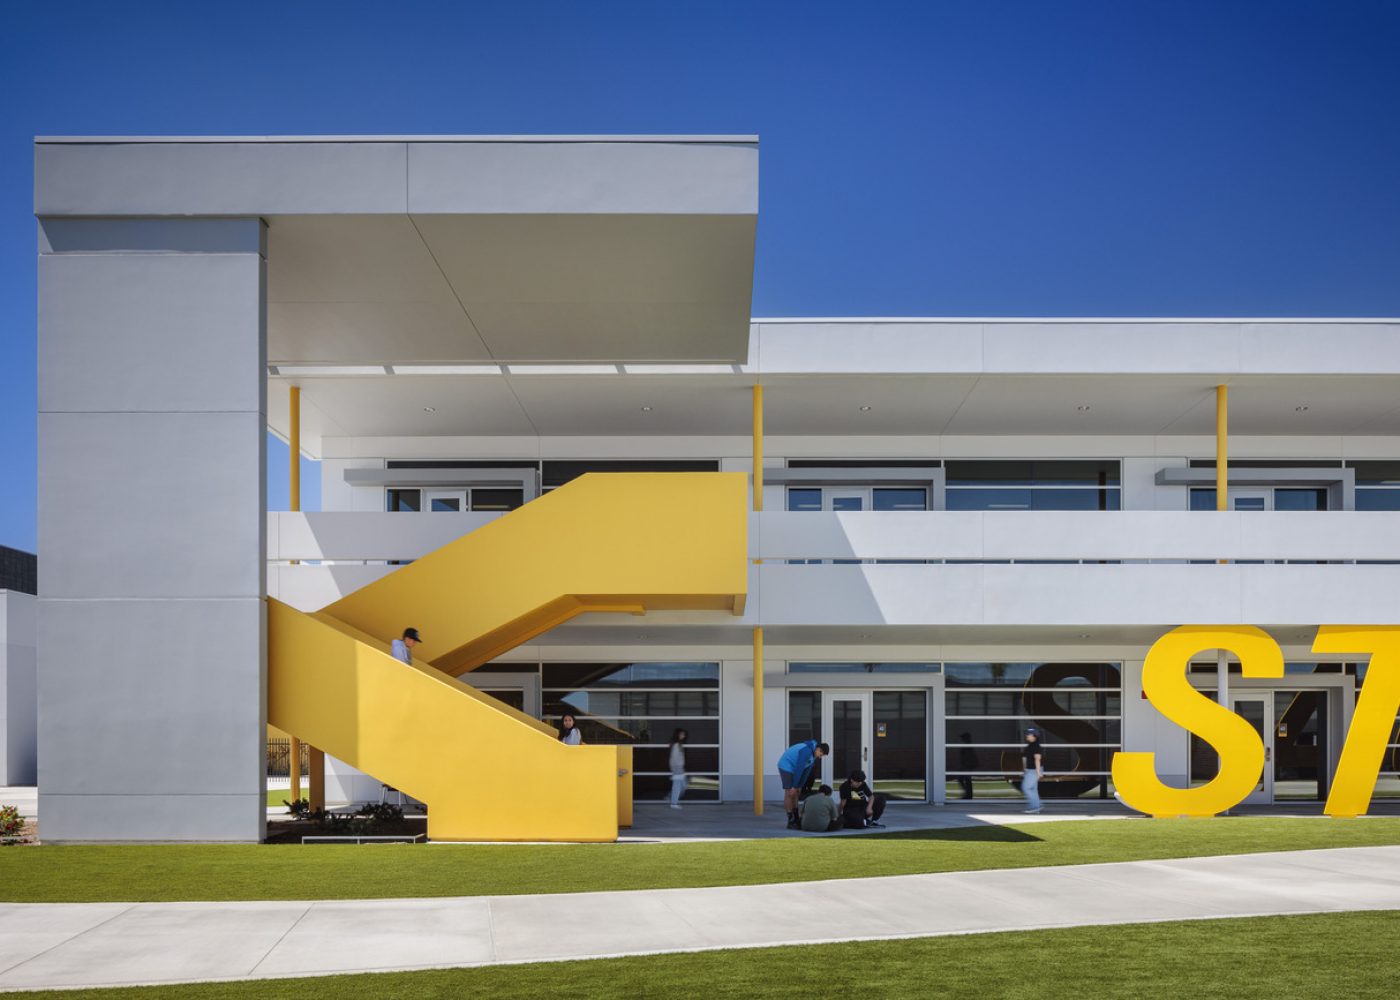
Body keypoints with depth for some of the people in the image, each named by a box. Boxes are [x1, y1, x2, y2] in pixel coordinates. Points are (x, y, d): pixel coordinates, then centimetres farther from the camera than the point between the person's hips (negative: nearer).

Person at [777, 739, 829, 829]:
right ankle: (791, 822, -9)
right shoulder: (807, 751, -29)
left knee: (795, 793, 10)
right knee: (789, 793, -11)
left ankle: (796, 819, 15)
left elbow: (807, 770, 5)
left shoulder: (814, 753, 0)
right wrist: (795, 786, -21)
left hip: (793, 769, 9)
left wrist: (800, 786, 5)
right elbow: (799, 769, -26)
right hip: (786, 766, -9)